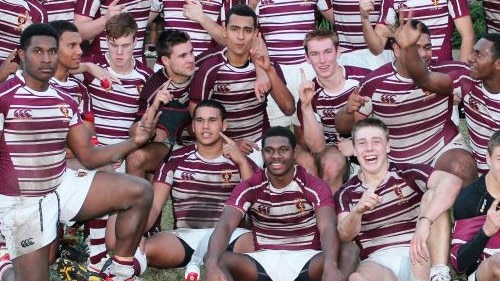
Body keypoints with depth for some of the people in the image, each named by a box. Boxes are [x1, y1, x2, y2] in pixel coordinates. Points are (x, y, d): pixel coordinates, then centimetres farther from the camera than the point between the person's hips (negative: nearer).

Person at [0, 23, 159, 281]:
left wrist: (134, 141, -6)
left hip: (63, 186, 6)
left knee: (140, 192, -6)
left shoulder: (65, 102, 6)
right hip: (21, 202, -6)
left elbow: (88, 156, 7)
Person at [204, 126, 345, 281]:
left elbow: (328, 229, -20)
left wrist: (331, 266, -45)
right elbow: (225, 226, -16)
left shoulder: (315, 187, -4)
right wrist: (212, 265, -39)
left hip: (307, 260, -1)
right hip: (264, 261, 1)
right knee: (220, 261, -28)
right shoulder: (249, 188, 0)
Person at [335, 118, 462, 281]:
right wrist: (357, 211, -25)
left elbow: (453, 182, -13)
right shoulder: (346, 194, 13)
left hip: (417, 256, 1)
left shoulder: (408, 174, 6)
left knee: (433, 194, -17)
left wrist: (425, 221, -28)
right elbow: (345, 235, -2)